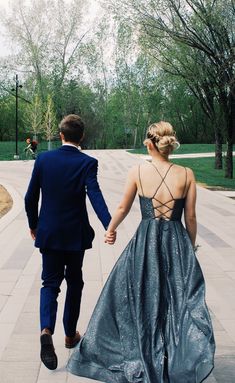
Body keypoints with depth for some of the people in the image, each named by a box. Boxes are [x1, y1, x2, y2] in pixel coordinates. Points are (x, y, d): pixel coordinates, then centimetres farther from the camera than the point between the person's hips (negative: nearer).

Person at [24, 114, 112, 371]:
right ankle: (70, 335, 29)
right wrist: (108, 225, -32)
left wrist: (33, 225, 14)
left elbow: (30, 197, 0)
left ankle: (46, 330, -14)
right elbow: (95, 195, -25)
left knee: (50, 283, 10)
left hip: (48, 233, 1)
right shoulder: (87, 163, -10)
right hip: (75, 234, -1)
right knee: (74, 282, 17)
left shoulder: (43, 159, -3)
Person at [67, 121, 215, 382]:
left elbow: (122, 208, 5)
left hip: (145, 242, 0)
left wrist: (110, 230, 23)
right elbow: (190, 218, 0)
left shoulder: (137, 172, -6)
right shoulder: (186, 174, -4)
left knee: (142, 297, 15)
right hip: (178, 242, 1)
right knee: (180, 299, 12)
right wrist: (190, 248, 15)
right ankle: (179, 361, 15)